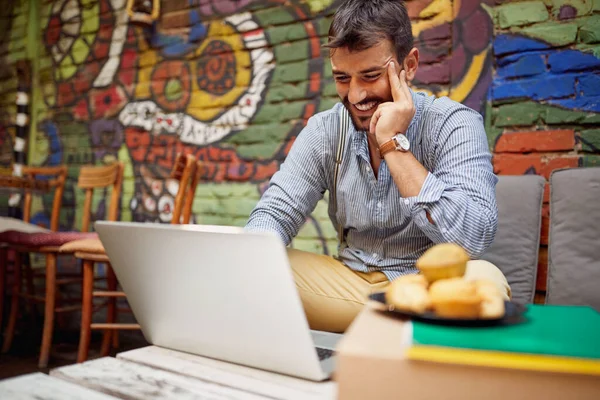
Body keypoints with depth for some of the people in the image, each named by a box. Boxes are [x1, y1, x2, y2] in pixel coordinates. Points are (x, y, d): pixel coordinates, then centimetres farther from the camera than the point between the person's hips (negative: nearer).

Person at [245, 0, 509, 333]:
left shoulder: (454, 124, -13)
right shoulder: (324, 130, -1)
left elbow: (473, 238, -26)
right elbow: (274, 214, -3)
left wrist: (393, 144, -25)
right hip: (350, 283, 3)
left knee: (483, 279, -36)